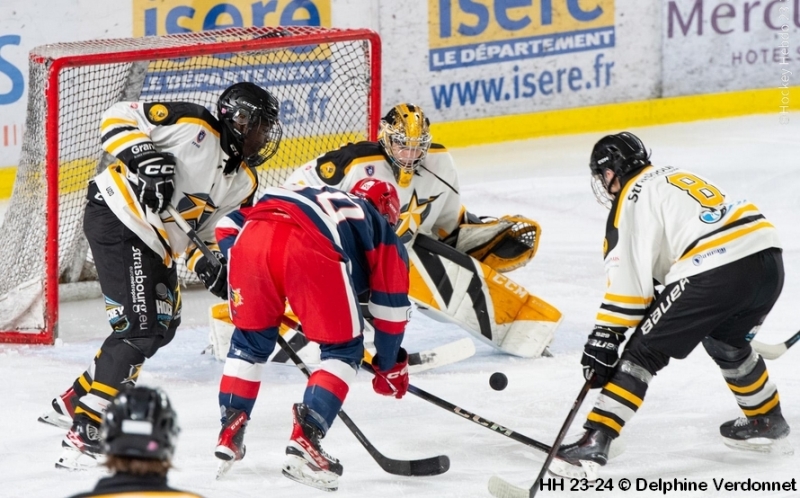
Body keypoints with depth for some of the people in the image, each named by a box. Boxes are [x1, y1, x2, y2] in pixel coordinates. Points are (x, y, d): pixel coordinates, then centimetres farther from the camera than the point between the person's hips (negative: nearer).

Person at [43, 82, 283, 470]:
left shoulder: (243, 182, 9)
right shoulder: (193, 124, -15)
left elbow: (204, 227, 15)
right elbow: (119, 117, -15)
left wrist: (212, 269, -4)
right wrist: (145, 157, -29)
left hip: (155, 243, 10)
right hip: (117, 219, -10)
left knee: (162, 325, 18)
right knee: (138, 329, -16)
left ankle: (74, 402, 30)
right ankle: (84, 435, -16)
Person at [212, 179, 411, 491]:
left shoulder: (313, 195, 44)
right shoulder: (383, 233, 34)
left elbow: (229, 223, 36)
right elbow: (390, 308, 30)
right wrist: (389, 367, 43)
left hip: (253, 232, 4)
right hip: (311, 248, -4)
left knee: (250, 340, 27)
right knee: (343, 348, 15)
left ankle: (229, 439, 21)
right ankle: (304, 442, 1)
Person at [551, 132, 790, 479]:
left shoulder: (631, 201, 4)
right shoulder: (678, 178, 28)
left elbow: (628, 280, -2)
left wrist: (603, 339, 3)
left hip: (715, 273, -7)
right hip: (768, 259, 7)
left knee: (644, 352, 2)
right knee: (727, 343, 34)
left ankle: (594, 442, -7)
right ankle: (767, 423, 45)